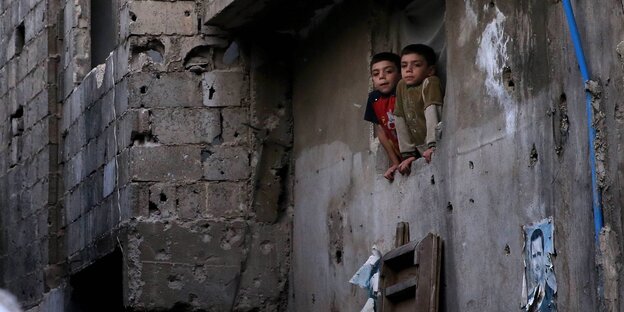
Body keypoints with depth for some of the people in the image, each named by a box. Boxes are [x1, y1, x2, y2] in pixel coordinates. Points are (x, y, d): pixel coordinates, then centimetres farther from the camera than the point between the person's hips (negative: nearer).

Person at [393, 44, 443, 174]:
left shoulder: (430, 82, -7)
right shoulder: (402, 86, 11)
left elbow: (432, 112, -20)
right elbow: (400, 121, 11)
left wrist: (433, 146, -32)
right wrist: (408, 154, 4)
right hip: (420, 152, 6)